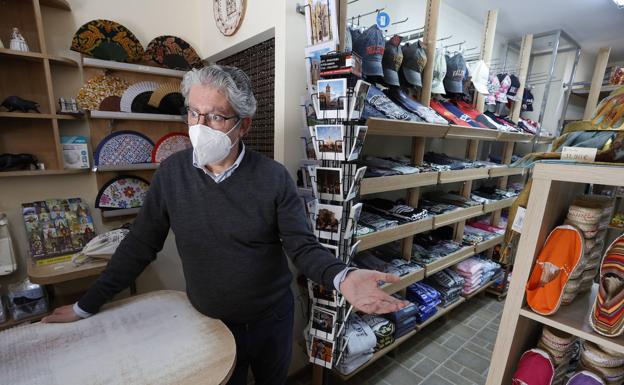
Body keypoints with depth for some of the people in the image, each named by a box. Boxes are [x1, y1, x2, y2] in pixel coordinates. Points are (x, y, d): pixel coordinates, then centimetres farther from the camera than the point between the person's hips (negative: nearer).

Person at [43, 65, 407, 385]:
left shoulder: (275, 178, -19)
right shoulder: (171, 173, -11)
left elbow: (304, 247, -18)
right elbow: (140, 246, -2)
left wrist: (343, 278, -37)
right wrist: (87, 305, 2)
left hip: (271, 319, -1)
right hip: (209, 323, 2)